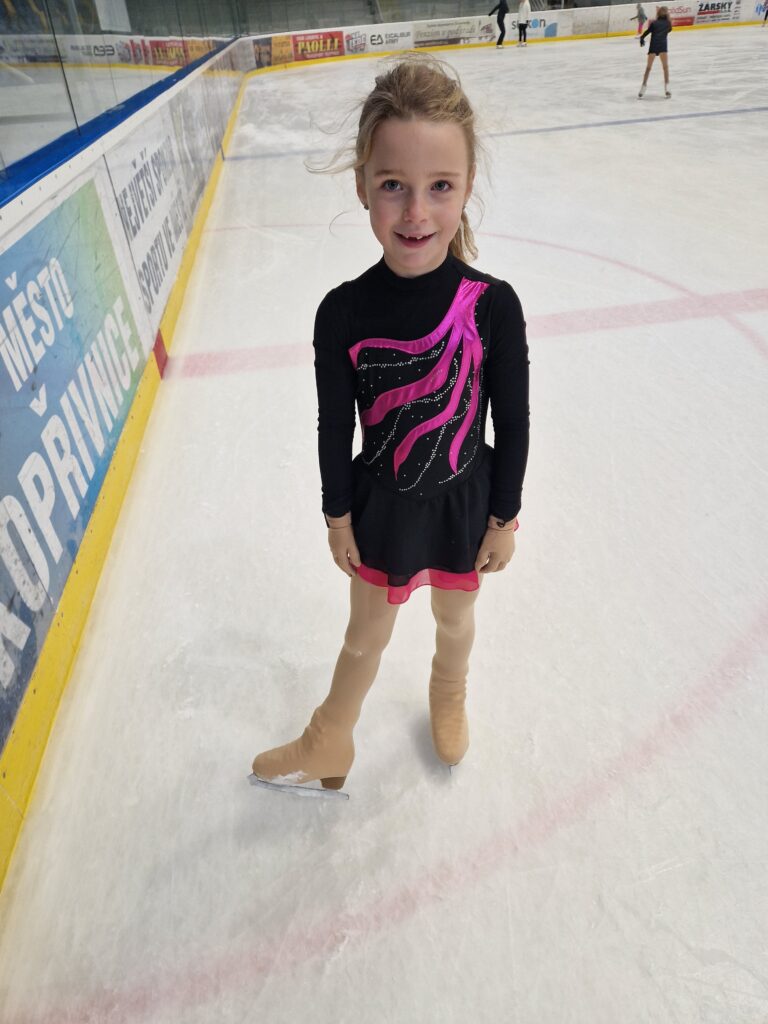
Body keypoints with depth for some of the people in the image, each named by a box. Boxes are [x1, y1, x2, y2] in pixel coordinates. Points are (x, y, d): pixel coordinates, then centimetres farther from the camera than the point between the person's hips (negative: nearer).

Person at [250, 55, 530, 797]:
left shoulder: (492, 304, -20)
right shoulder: (343, 312, -19)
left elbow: (512, 422, -9)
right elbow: (334, 428, -7)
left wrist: (504, 519, -2)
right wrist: (338, 518, 0)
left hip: (464, 501, 0)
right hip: (381, 505, 0)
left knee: (454, 619, 25)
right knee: (366, 636, 20)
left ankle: (448, 697, 62)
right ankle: (328, 747, 49)